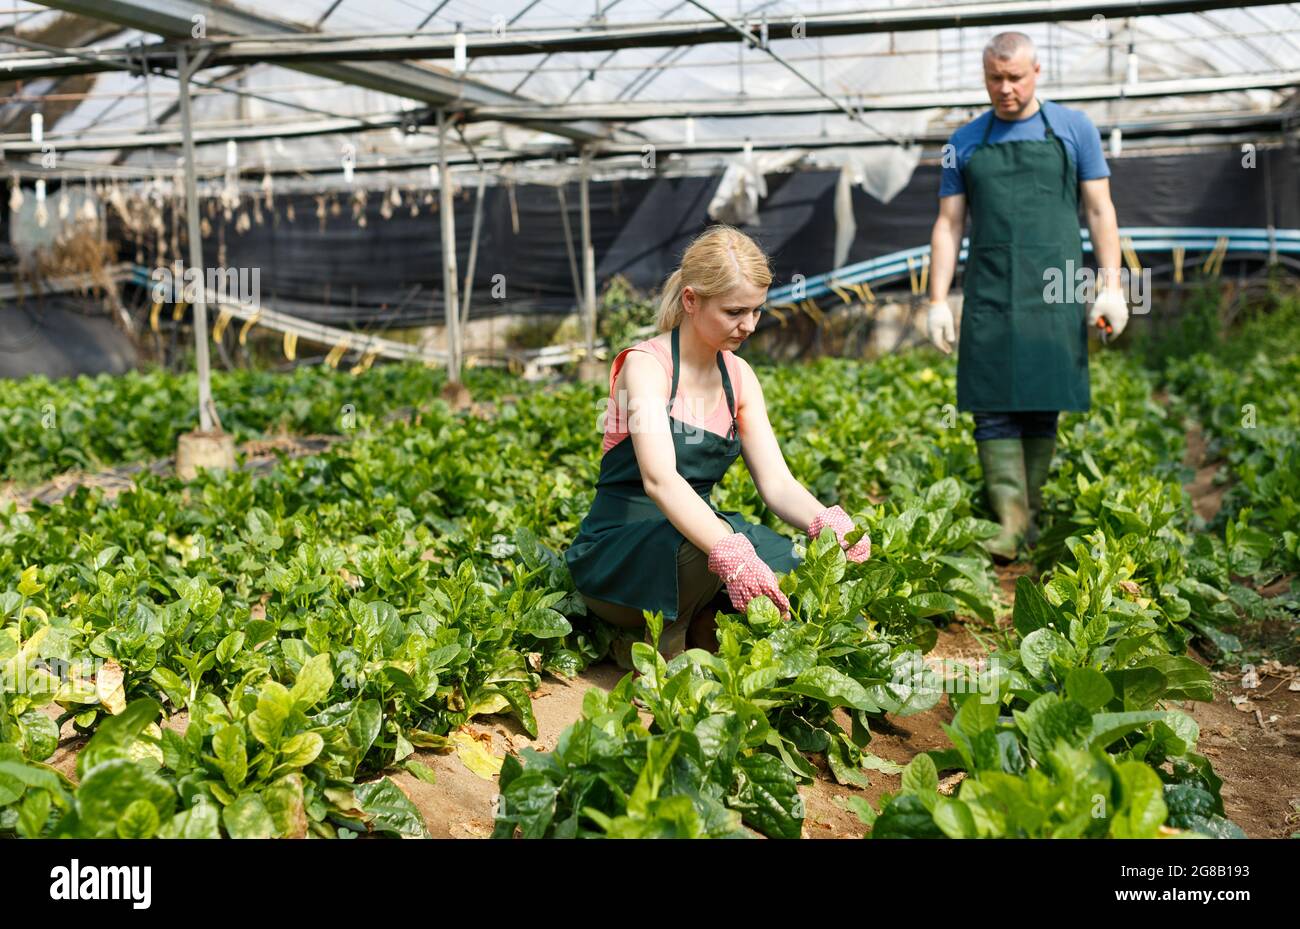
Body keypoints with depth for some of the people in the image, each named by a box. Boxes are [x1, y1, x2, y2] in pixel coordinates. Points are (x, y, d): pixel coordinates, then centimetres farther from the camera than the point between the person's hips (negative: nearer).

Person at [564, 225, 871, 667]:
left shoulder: (738, 377, 6)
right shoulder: (646, 365, -16)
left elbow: (776, 482, 1)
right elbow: (659, 479, -32)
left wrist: (826, 523, -22)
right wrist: (730, 552, -48)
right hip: (615, 558, -6)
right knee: (708, 545, -38)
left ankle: (702, 629, 3)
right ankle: (656, 647, -11)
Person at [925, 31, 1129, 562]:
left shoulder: (1073, 129, 9)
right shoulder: (965, 141, 12)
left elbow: (1100, 211, 6)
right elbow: (948, 225, 11)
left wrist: (1111, 287, -3)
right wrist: (937, 300, 3)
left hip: (1054, 294, -1)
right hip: (989, 297, 1)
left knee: (1043, 409, 2)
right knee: (994, 409, -8)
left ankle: (1030, 511, 13)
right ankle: (1011, 519, -8)